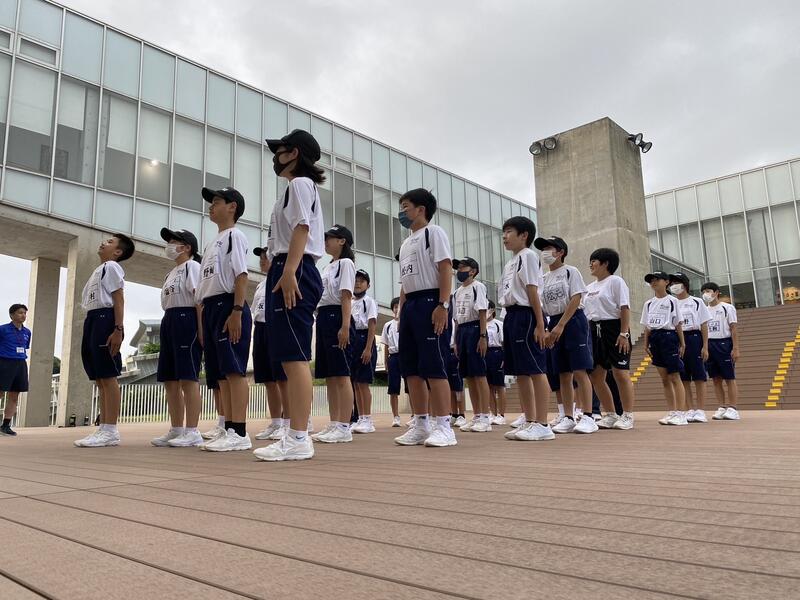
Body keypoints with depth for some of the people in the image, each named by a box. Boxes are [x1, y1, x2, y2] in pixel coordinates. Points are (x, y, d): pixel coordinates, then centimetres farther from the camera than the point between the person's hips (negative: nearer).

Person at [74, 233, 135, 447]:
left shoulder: (111, 267, -1)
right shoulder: (99, 270, 28)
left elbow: (118, 300, -12)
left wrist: (118, 329, -21)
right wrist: (91, 326, 18)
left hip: (104, 319, -10)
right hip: (92, 320, 10)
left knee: (108, 376, -12)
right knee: (99, 378, 7)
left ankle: (111, 430, -13)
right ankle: (104, 428, 10)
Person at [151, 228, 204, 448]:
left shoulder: (192, 266, -3)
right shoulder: (171, 273, 26)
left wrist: (200, 328, -21)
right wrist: (168, 322, 17)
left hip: (186, 319, -10)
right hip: (168, 322, 10)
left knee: (188, 377, -11)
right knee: (169, 379, 8)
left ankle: (192, 432, -9)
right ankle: (176, 430, 14)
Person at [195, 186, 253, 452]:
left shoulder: (234, 235, -1)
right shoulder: (213, 243, 25)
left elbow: (241, 275, -12)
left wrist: (237, 312, -21)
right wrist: (202, 319, 17)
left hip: (228, 305, -9)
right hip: (211, 307, 9)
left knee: (233, 369, -11)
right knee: (220, 373, 7)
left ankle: (240, 433, -11)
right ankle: (229, 430, 10)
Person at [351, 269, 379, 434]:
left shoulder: (369, 301, -2)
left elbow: (372, 326, -10)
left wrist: (368, 348, -18)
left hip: (364, 339, -7)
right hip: (351, 340, 7)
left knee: (363, 383, -8)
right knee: (355, 383, 8)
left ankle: (368, 420, -2)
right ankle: (361, 419, 15)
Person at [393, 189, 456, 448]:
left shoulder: (433, 232, 0)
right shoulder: (405, 244, 24)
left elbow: (446, 269, -11)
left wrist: (443, 305, -21)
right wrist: (401, 314, 16)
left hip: (430, 301, -9)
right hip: (409, 304, 9)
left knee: (433, 366, -10)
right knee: (411, 368, 6)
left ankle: (444, 427, -5)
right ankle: (421, 425, 14)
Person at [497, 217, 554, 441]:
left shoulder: (527, 256, -4)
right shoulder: (510, 262, 22)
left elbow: (532, 291, -12)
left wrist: (540, 324, -17)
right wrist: (510, 322, 16)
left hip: (525, 315, -10)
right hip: (512, 316, 10)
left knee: (535, 370, -7)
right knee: (520, 372, 10)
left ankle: (542, 425, -5)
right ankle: (530, 422, 16)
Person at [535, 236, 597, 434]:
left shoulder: (571, 271, -2)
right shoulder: (544, 278, 14)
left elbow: (575, 299, -11)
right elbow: (542, 307, 14)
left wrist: (561, 325, -19)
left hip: (573, 321, -6)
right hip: (554, 324, 6)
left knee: (579, 371, -9)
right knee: (563, 374, 6)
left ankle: (587, 417, -6)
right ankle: (569, 418, 10)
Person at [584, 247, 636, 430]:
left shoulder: (615, 281, -3)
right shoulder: (589, 287, 18)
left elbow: (625, 309, -10)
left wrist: (624, 333, -19)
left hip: (614, 328, -8)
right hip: (594, 331, 8)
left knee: (620, 373, -6)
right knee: (596, 375, 5)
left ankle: (627, 416, 4)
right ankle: (610, 415, 15)